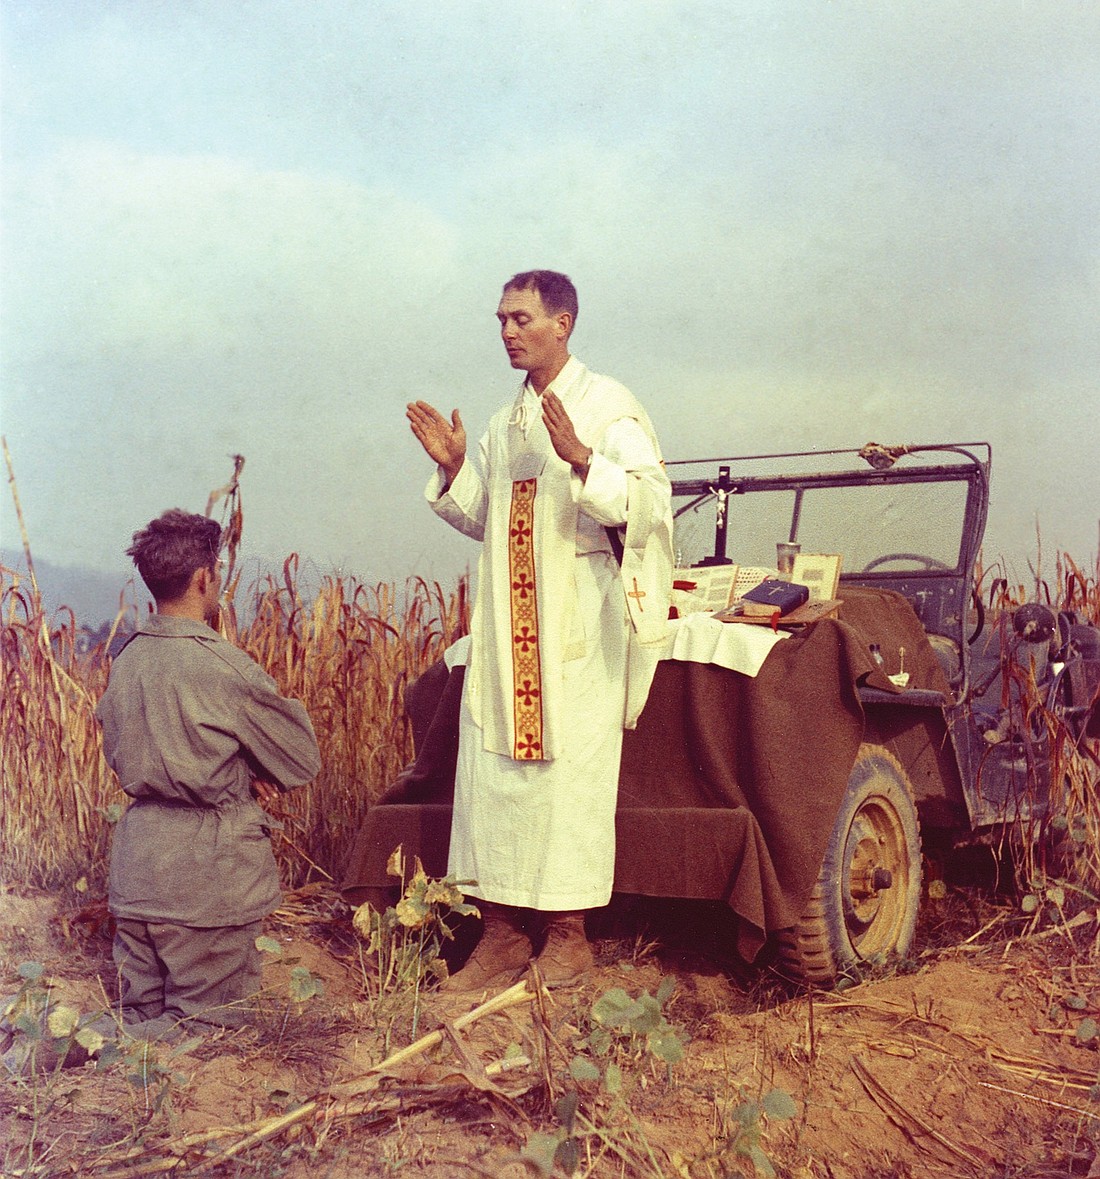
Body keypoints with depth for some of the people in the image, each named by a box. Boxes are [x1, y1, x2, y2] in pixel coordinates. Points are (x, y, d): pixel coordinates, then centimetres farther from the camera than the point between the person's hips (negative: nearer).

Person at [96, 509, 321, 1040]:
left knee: (141, 1019, 19)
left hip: (135, 872, 7)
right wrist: (255, 771, 14)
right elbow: (303, 759, -8)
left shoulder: (126, 659, 4)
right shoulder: (222, 666, -17)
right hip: (207, 878, -7)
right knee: (208, 1033, 5)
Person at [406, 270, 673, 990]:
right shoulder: (505, 424, 17)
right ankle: (505, 932, 11)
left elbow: (649, 500, -14)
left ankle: (569, 935, 7)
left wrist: (580, 458, -27)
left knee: (568, 774, -3)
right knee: (494, 772, 3)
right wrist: (453, 470, 5)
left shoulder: (607, 405, -3)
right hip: (507, 625, 7)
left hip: (577, 626, -6)